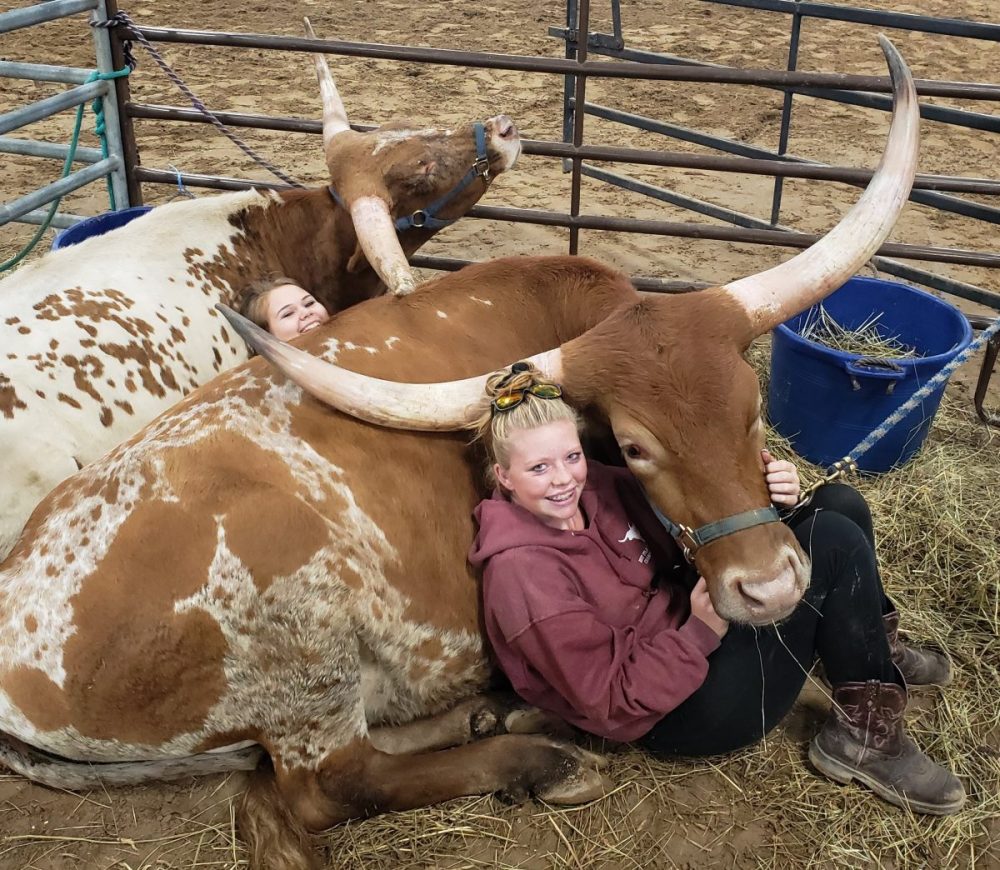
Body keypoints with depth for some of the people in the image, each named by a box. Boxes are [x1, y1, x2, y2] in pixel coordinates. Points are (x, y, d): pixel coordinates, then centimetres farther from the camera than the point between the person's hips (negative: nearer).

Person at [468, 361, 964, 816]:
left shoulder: (594, 488, -2)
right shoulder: (522, 575, -25)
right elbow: (616, 704, -22)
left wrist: (767, 500, -16)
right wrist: (700, 633, -30)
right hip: (680, 714, -8)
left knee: (839, 504, 0)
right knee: (836, 541, -18)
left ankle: (877, 651, 22)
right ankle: (866, 739, -2)